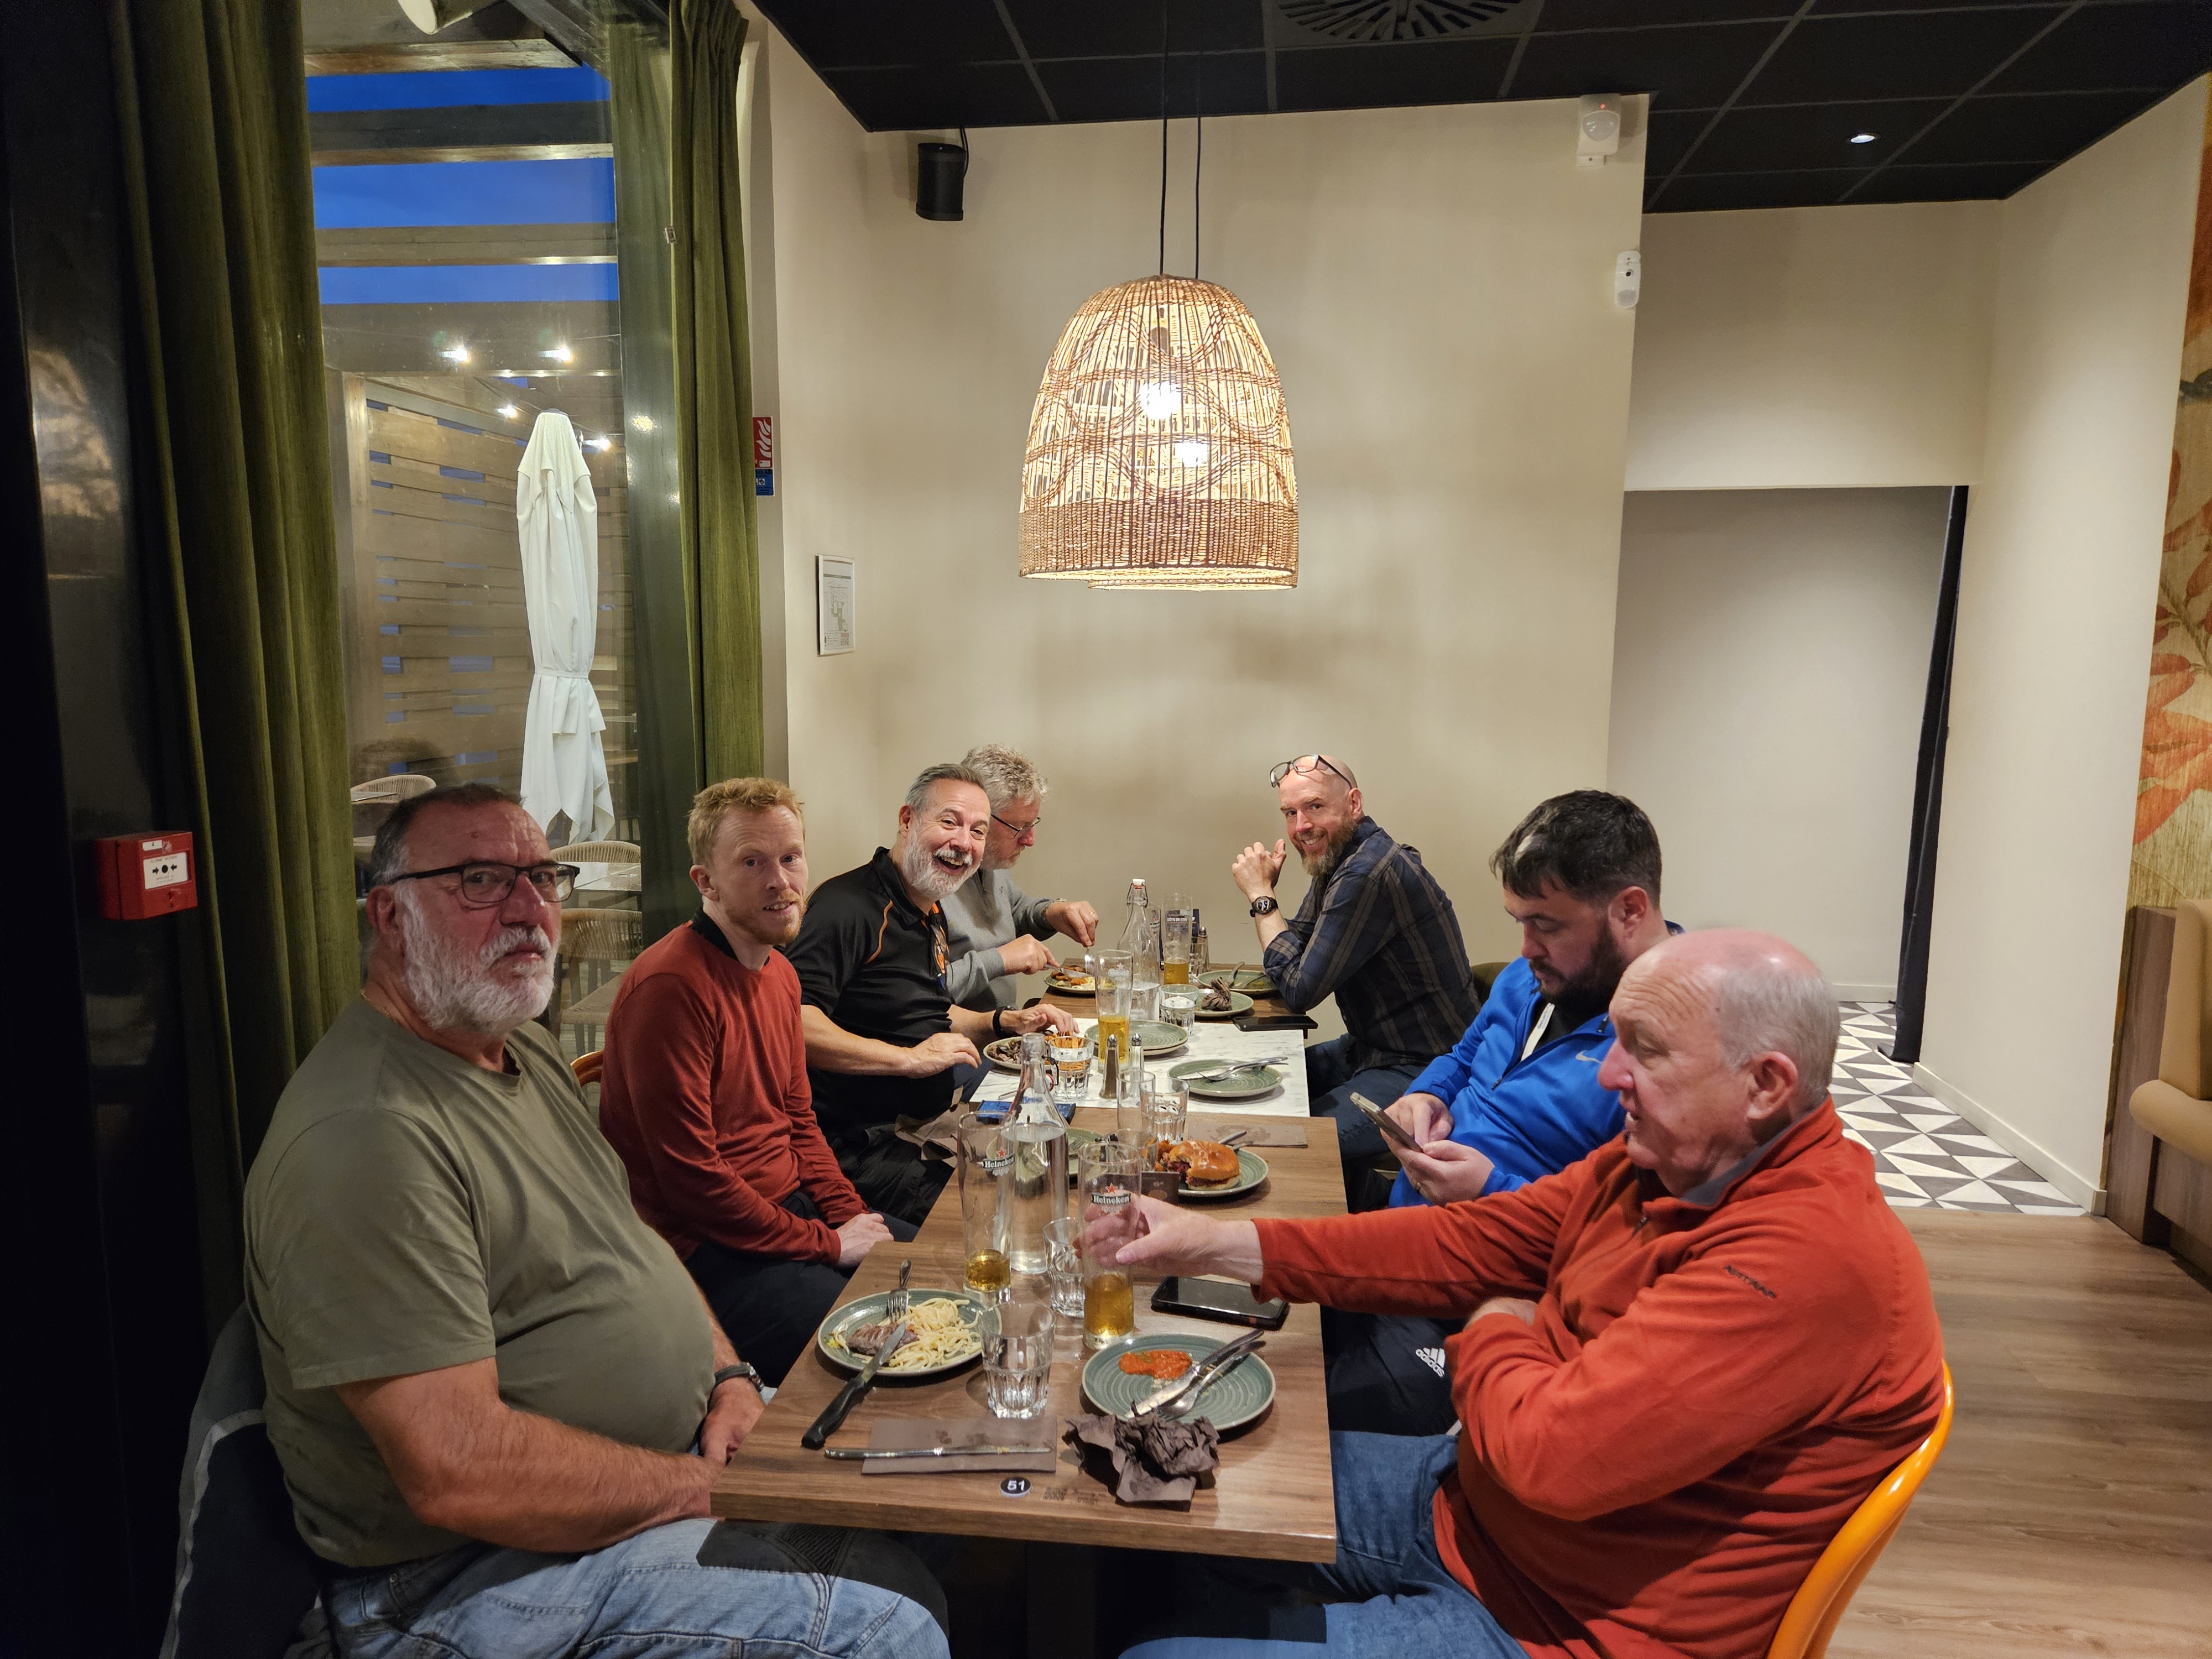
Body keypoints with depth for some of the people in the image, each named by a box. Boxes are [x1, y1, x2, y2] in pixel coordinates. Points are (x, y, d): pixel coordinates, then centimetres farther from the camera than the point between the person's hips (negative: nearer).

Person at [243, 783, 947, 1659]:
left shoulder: (524, 1049, 7)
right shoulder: (365, 1137, -26)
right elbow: (460, 1474, -30)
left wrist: (728, 1371, 1)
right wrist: (698, 1485, -18)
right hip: (482, 1576, -9)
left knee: (913, 1575, 12)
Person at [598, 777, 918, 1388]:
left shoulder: (779, 972, 11)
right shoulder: (670, 984, -20)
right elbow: (688, 1175, -21)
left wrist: (851, 1217, 1)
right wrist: (827, 1244, -15)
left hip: (794, 1207, 9)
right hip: (704, 1245, -9)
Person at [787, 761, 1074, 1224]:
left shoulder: (930, 912, 15)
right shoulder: (850, 905, -18)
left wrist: (1006, 1021, 14)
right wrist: (909, 1058, -28)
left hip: (936, 1118, 10)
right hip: (867, 1144, -10)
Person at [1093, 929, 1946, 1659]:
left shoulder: (1814, 1262, -30)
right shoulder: (1662, 1162, -2)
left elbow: (1550, 1453, -32)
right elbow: (1467, 1243, 1)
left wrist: (1495, 1334, -9)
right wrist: (1220, 1243, -4)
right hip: (1467, 1497, 8)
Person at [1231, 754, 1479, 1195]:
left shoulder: (1369, 873, -25)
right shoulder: (1334, 858, 7)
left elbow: (1301, 990, -22)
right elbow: (1298, 951, 12)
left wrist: (1261, 897, -12)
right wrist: (1265, 891, -5)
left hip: (1423, 1068, -10)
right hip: (1372, 1046, 10)